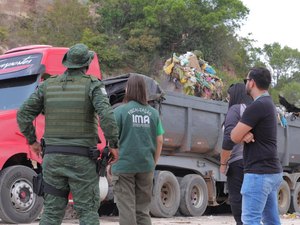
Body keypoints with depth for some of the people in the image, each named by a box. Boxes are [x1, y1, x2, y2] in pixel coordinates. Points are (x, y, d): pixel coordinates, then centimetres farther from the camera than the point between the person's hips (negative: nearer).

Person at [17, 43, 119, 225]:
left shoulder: (47, 85, 6)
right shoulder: (93, 85, -6)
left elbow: (23, 115, 5)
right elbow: (107, 116, -22)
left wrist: (32, 141, 18)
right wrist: (114, 145, -10)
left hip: (53, 157, 4)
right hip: (82, 159, -4)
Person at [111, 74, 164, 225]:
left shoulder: (120, 111, -7)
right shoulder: (153, 112, 5)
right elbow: (159, 141, 7)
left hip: (124, 166, -4)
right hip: (146, 166, 4)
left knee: (126, 209, 2)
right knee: (143, 209, 13)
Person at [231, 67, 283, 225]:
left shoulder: (257, 106, -16)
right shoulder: (268, 103, 16)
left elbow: (234, 137, -15)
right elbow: (241, 136, 13)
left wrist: (242, 132, 5)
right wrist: (245, 134, -9)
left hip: (259, 172, -10)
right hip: (272, 171, 10)